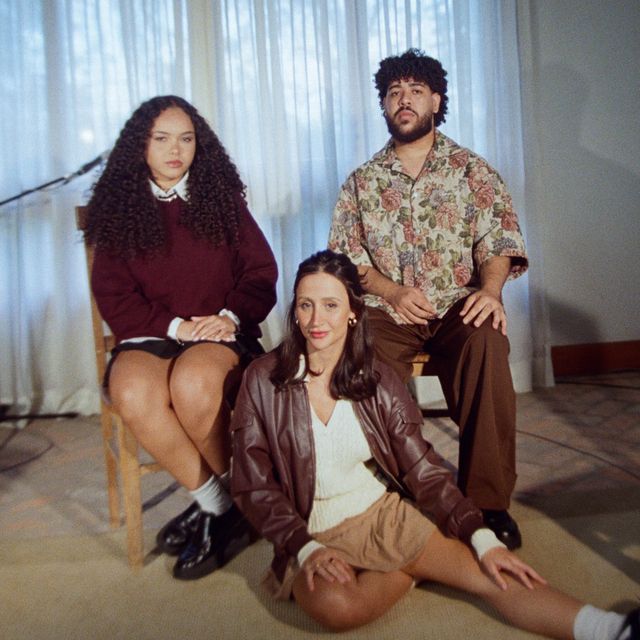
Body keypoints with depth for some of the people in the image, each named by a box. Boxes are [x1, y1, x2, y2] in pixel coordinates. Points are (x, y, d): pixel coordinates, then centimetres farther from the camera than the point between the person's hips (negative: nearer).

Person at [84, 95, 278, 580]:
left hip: (220, 334, -1)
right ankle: (220, 505, -12)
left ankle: (214, 506, -6)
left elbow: (261, 273, 6)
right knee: (133, 393, -33)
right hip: (149, 336, 1)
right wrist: (175, 325, -12)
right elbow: (113, 295, 2)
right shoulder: (119, 208, 10)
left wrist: (231, 316, -13)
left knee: (194, 382, -35)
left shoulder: (221, 198, 11)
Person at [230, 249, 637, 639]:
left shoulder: (377, 379, -3)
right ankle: (415, 569, -7)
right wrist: (305, 549, -18)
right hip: (313, 535, -1)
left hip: (388, 515, 2)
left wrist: (482, 537, -15)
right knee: (337, 605, -32)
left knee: (491, 575, -21)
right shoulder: (263, 380, -8)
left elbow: (423, 468, -4)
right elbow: (253, 487, -5)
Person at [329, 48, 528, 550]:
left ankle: (489, 501, -21)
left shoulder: (472, 170, 13)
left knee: (487, 343, -35)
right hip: (388, 308, 1)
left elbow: (500, 238, 3)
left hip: (458, 305, 0)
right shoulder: (363, 181, 16)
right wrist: (393, 292, -11)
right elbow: (344, 257, 7)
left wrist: (491, 289, -19)